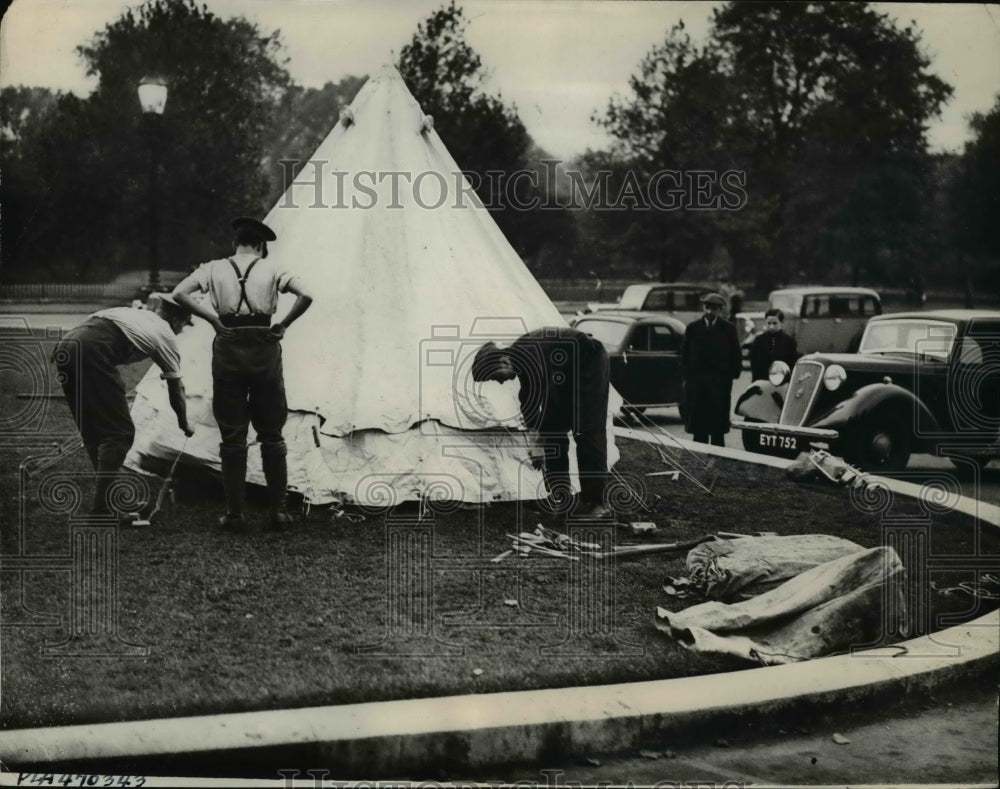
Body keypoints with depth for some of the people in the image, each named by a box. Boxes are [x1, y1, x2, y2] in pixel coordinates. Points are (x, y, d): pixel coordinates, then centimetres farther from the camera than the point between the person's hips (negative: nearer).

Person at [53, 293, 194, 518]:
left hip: (64, 347, 8)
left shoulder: (132, 312, 35)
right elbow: (176, 389, 24)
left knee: (93, 431, 19)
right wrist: (184, 425, 39)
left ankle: (106, 496, 27)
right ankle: (102, 508, -5)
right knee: (120, 432, 0)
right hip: (93, 353, -8)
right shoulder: (165, 334, 17)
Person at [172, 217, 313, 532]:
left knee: (233, 437, 7)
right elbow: (305, 296, -8)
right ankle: (279, 511, 12)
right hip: (264, 351, 0)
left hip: (228, 352, 0)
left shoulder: (214, 269, 9)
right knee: (272, 435, 10)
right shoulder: (271, 269, 6)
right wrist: (282, 326, 1)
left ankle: (235, 514, 7)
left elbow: (180, 293, -4)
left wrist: (213, 319, -1)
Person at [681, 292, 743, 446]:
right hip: (695, 380, 2)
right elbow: (685, 353, 8)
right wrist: (686, 376, 2)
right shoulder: (693, 328, 7)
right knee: (698, 425, 4)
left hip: (720, 382, -2)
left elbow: (736, 355, 5)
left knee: (718, 426, 0)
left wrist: (732, 375, -3)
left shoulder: (728, 329, 3)